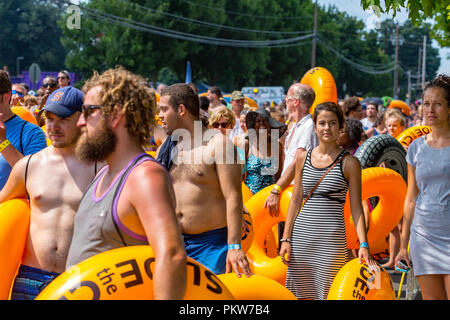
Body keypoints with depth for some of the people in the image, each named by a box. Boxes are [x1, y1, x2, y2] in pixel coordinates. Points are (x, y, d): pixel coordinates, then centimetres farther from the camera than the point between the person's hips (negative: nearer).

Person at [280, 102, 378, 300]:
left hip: (332, 238, -3)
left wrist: (363, 245, -11)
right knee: (300, 293, 6)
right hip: (302, 234, 3)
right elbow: (295, 201, 11)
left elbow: (356, 208, -2)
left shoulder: (349, 163, -2)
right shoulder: (303, 158, 8)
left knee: (327, 293, -3)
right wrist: (286, 238, 7)